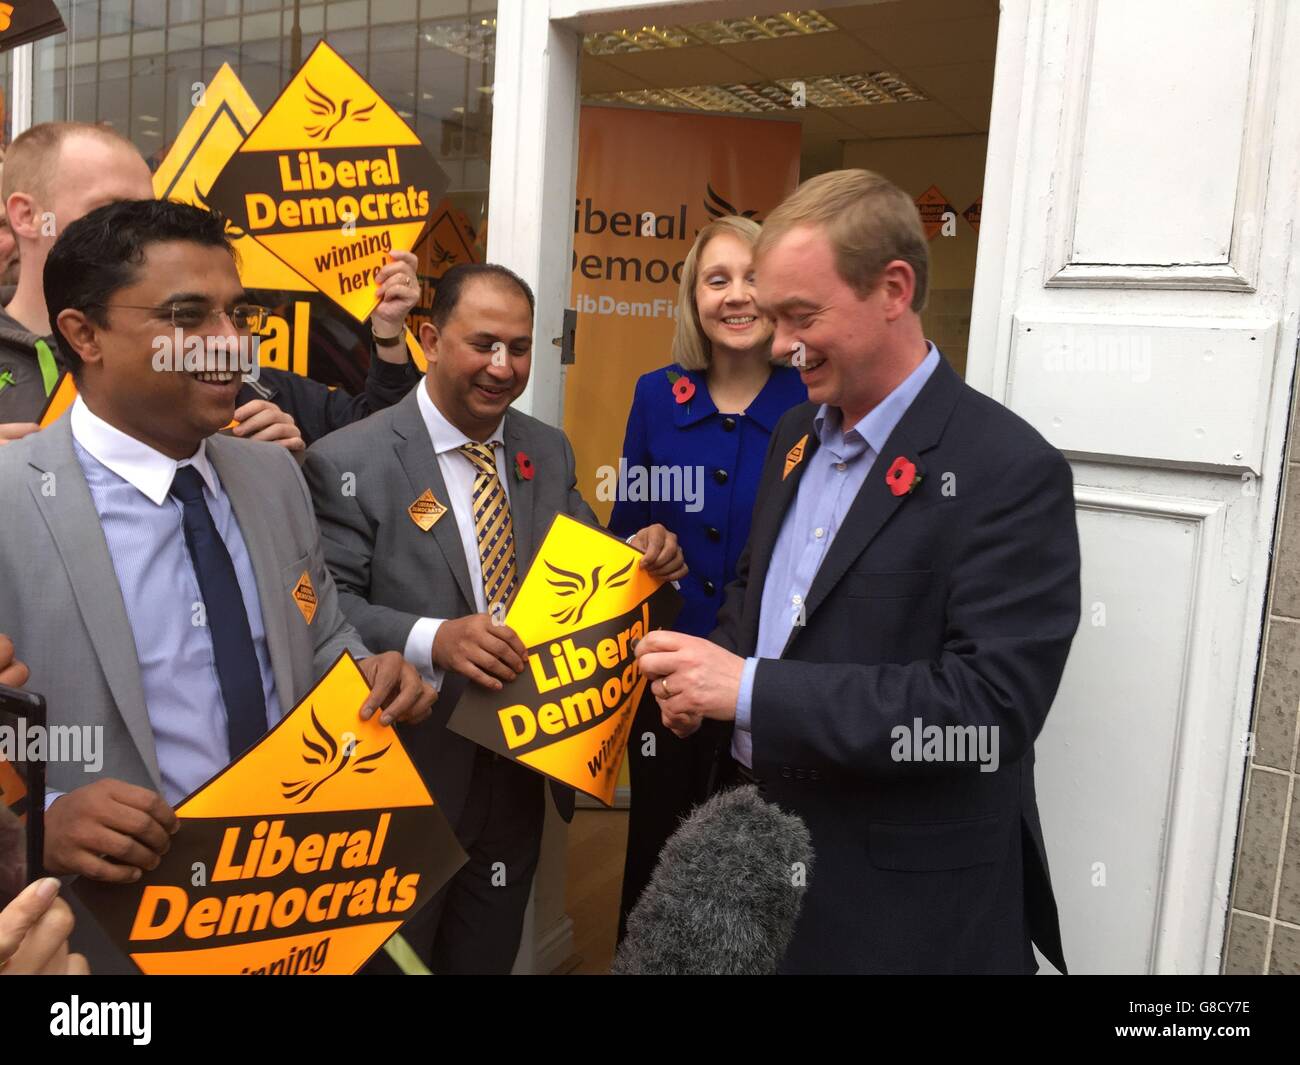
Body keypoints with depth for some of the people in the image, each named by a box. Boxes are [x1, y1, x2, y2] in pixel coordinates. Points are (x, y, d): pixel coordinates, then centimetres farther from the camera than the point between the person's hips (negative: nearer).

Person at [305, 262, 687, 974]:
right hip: (406, 776, -5)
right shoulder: (349, 462, -13)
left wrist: (645, 560, -14)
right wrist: (433, 640, -34)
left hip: (520, 775, 5)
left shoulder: (549, 452, 5)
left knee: (488, 960, 23)